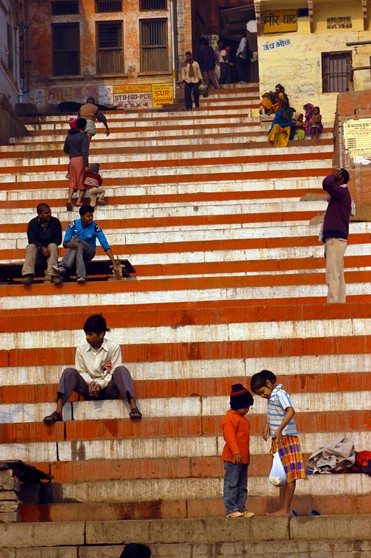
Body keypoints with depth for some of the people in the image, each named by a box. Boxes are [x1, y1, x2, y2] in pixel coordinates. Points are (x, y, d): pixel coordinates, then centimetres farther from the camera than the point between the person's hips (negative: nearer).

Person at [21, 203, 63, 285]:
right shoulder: (32, 223, -1)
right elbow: (31, 240, -10)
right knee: (30, 247, -29)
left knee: (53, 246, -31)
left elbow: (58, 239, -3)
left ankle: (52, 274, -50)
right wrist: (42, 248, -28)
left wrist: (47, 248, -18)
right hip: (38, 249, 0)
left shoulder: (55, 222, 0)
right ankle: (28, 275, -49)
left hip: (50, 248, 0)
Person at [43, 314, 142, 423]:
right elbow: (81, 372, 5)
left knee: (121, 370, -30)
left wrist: (101, 385, -21)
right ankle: (58, 412, -40)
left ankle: (133, 407, -51)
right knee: (69, 372, -22)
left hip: (108, 387, -2)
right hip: (89, 388, 2)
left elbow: (114, 373, -6)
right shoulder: (81, 349, 4)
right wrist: (91, 383, -16)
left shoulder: (113, 347, -3)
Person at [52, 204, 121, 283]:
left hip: (89, 253, -2)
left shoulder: (95, 227, -16)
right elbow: (65, 243, -9)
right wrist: (68, 244, -37)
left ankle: (63, 266, -43)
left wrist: (114, 265, -27)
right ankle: (81, 276, -49)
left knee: (76, 239, -31)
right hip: (74, 253, 2)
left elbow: (105, 246, -19)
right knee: (78, 247, -35)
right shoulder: (74, 224, -10)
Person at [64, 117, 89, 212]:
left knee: (72, 182, 9)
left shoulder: (69, 135, 9)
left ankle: (69, 200, -10)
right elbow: (85, 152, -16)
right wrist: (86, 165, -17)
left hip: (72, 160, 5)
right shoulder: (83, 136, -9)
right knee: (82, 181, 9)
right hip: (81, 160, -5)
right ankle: (79, 200, 5)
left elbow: (65, 150, 18)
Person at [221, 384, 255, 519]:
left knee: (242, 486, 11)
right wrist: (236, 452, -28)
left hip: (243, 459, 10)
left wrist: (247, 455, 23)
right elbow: (230, 436, -20)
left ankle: (241, 509, 15)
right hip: (232, 458, -10)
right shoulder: (230, 419, -12)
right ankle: (231, 510, -5)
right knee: (231, 484, -6)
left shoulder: (242, 419, 18)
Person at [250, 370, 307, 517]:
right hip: (278, 441, 10)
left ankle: (286, 510, -5)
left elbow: (291, 411, -32)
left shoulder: (280, 395, -16)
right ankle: (282, 508, 18)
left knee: (289, 476, -5)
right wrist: (267, 426, 13)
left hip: (286, 439, -10)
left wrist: (279, 430, -39)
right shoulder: (272, 397, 12)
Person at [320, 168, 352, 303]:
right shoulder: (342, 195, 23)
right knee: (339, 275, 8)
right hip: (337, 238, 10)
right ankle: (340, 302, 7)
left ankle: (332, 302, -23)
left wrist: (333, 175, -4)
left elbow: (326, 184, -24)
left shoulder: (341, 192, -6)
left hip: (335, 238, -10)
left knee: (333, 274, -17)